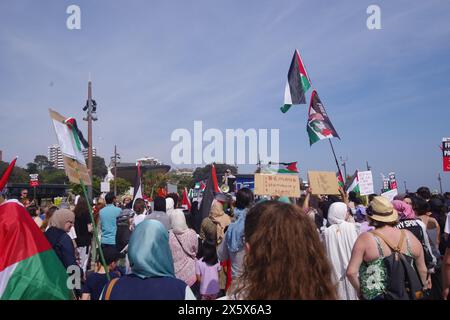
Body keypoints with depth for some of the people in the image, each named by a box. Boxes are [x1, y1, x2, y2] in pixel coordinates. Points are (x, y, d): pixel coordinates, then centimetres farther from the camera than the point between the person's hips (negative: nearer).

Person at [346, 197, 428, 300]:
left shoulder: (365, 238, -16)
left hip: (375, 296, -3)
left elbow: (351, 272, -19)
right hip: (406, 295, 4)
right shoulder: (409, 236, -4)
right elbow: (423, 270, 6)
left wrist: (360, 291, -3)